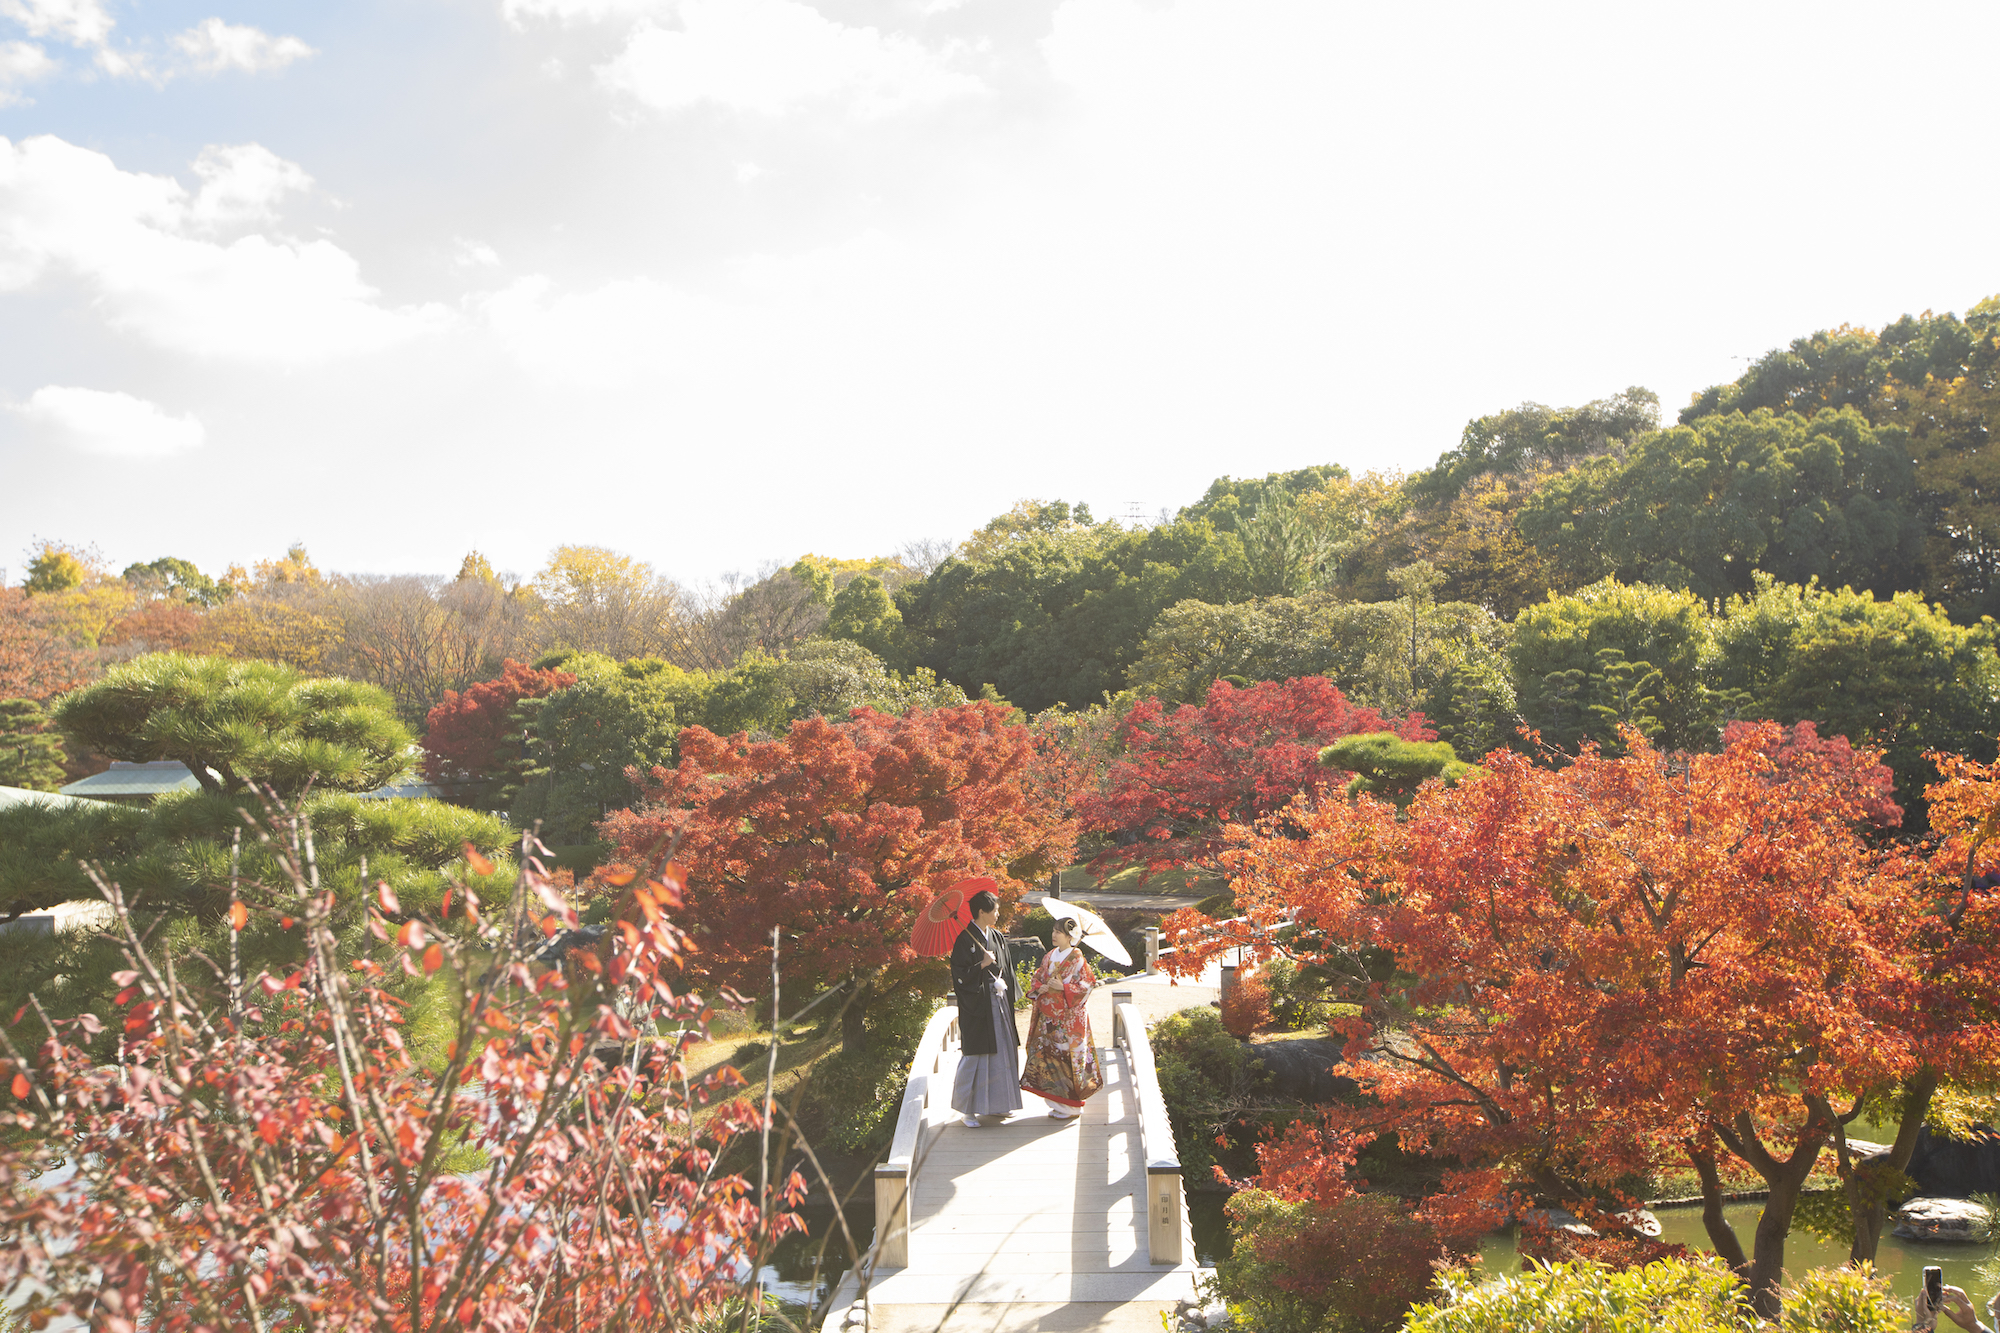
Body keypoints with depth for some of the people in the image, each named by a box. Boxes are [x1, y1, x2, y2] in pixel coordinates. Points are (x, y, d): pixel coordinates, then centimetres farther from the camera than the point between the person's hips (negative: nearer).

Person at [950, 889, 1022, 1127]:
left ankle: (995, 1103, 23)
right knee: (975, 1056, -5)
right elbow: (959, 976, -15)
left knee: (1001, 1052, 11)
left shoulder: (998, 937, 10)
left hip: (999, 1003, 7)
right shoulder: (965, 940, -12)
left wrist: (1004, 985, 6)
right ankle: (968, 1109, 4)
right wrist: (982, 965, -18)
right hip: (977, 1006, -7)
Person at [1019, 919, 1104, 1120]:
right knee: (1047, 1054, 5)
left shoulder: (1076, 959, -8)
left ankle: (1071, 1106, 7)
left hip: (1068, 1017, -7)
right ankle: (1057, 1102, 17)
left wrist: (1062, 987, -19)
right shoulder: (1049, 957, 11)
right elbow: (1036, 979, 15)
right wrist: (1041, 988, -6)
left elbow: (1086, 986, -11)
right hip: (1048, 1016, 7)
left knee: (1068, 1057, -4)